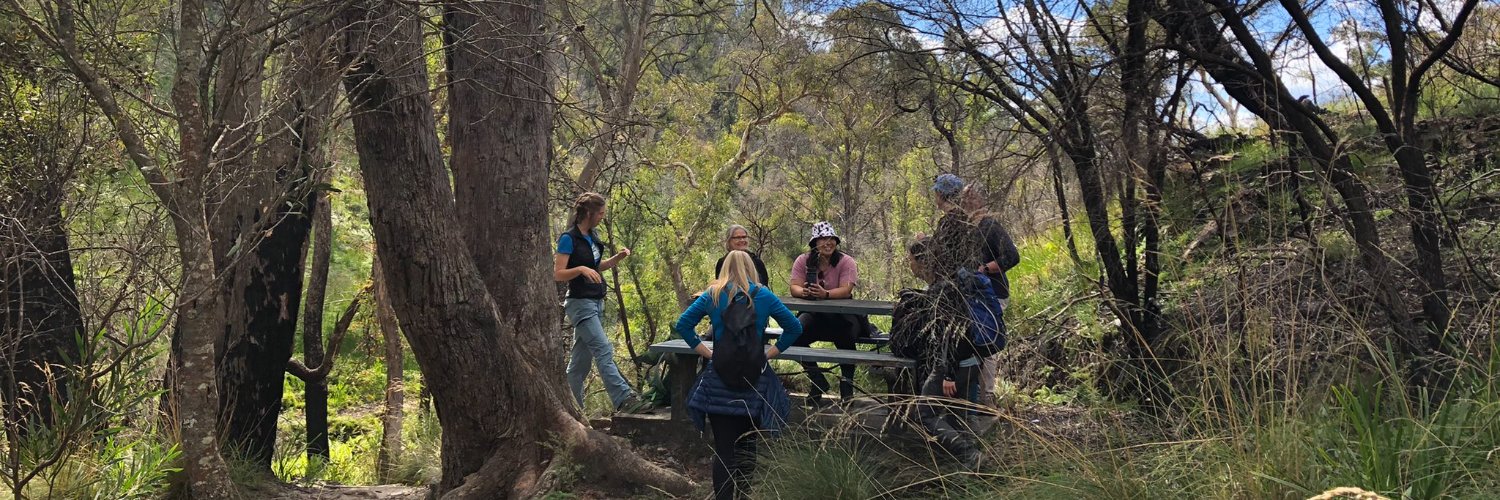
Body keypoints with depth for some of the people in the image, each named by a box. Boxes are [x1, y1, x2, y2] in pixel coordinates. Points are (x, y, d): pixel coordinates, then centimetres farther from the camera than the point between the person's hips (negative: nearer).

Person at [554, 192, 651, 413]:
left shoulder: (592, 237, 12)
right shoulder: (569, 239, -12)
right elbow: (558, 274, -14)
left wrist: (617, 257, 9)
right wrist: (581, 269, -29)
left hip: (596, 303, 9)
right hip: (580, 303, -9)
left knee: (582, 358, 9)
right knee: (604, 351, -17)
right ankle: (624, 399, -23)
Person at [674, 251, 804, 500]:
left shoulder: (712, 295, 1)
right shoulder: (763, 295, 1)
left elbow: (682, 325, -2)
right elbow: (794, 328, 0)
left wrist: (705, 351, 2)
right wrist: (770, 353, 4)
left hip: (720, 381, 0)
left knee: (723, 448, 2)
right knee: (747, 446, 11)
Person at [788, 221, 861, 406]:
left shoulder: (846, 262, -6)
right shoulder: (803, 261, 2)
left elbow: (846, 290, -20)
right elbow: (794, 287, -8)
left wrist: (825, 294, -40)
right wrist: (804, 291, -34)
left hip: (842, 315, -2)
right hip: (814, 314, 3)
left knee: (845, 336, -33)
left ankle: (847, 382, -9)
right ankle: (818, 382, -4)